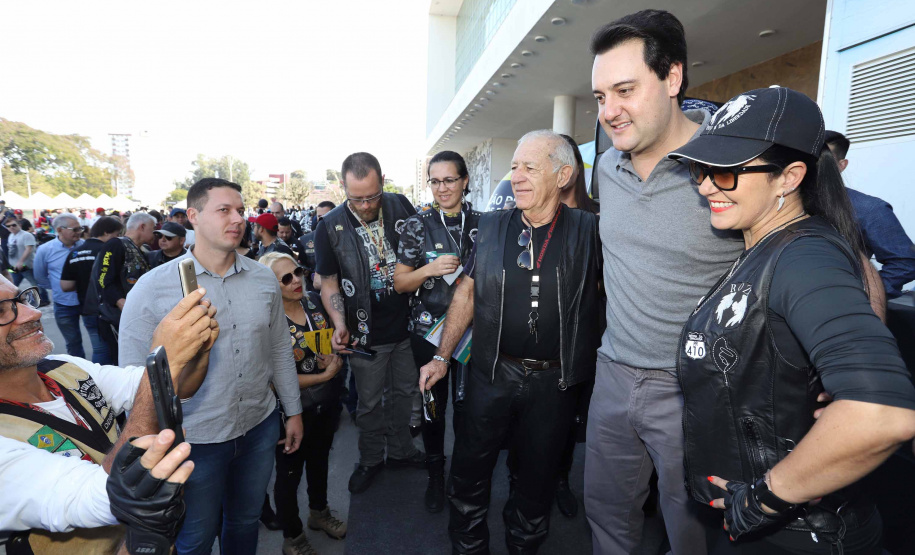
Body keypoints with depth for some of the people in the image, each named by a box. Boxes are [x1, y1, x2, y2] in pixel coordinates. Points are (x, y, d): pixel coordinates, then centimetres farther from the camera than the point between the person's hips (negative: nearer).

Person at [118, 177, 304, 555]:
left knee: (246, 522, 25)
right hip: (194, 439, -3)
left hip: (259, 427, 3)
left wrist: (294, 411, 9)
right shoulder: (152, 289, -15)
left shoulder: (264, 279, -4)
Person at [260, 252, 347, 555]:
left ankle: (319, 513, 52)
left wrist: (336, 355, -12)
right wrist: (323, 376, -21)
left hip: (328, 402, 6)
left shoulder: (315, 301, -6)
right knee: (290, 472, 15)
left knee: (319, 459, 26)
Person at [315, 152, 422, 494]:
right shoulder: (330, 227, -11)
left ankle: (400, 450, 42)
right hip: (366, 333, -2)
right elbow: (329, 283, -4)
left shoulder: (401, 206, -5)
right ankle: (370, 460, 37)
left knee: (404, 391, 19)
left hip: (407, 324, 3)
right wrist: (340, 324, -17)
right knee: (370, 402, 13)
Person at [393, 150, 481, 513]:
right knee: (434, 404, 11)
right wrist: (431, 269, -19)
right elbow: (399, 283, -2)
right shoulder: (418, 225, -2)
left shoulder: (480, 223, 2)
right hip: (428, 329, -1)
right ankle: (435, 475, 34)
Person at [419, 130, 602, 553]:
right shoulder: (491, 226, 0)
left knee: (538, 476, 18)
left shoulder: (588, 230, -7)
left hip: (556, 380, -1)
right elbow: (466, 294, 4)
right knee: (469, 470, 14)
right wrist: (442, 357, 4)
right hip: (493, 372, 2)